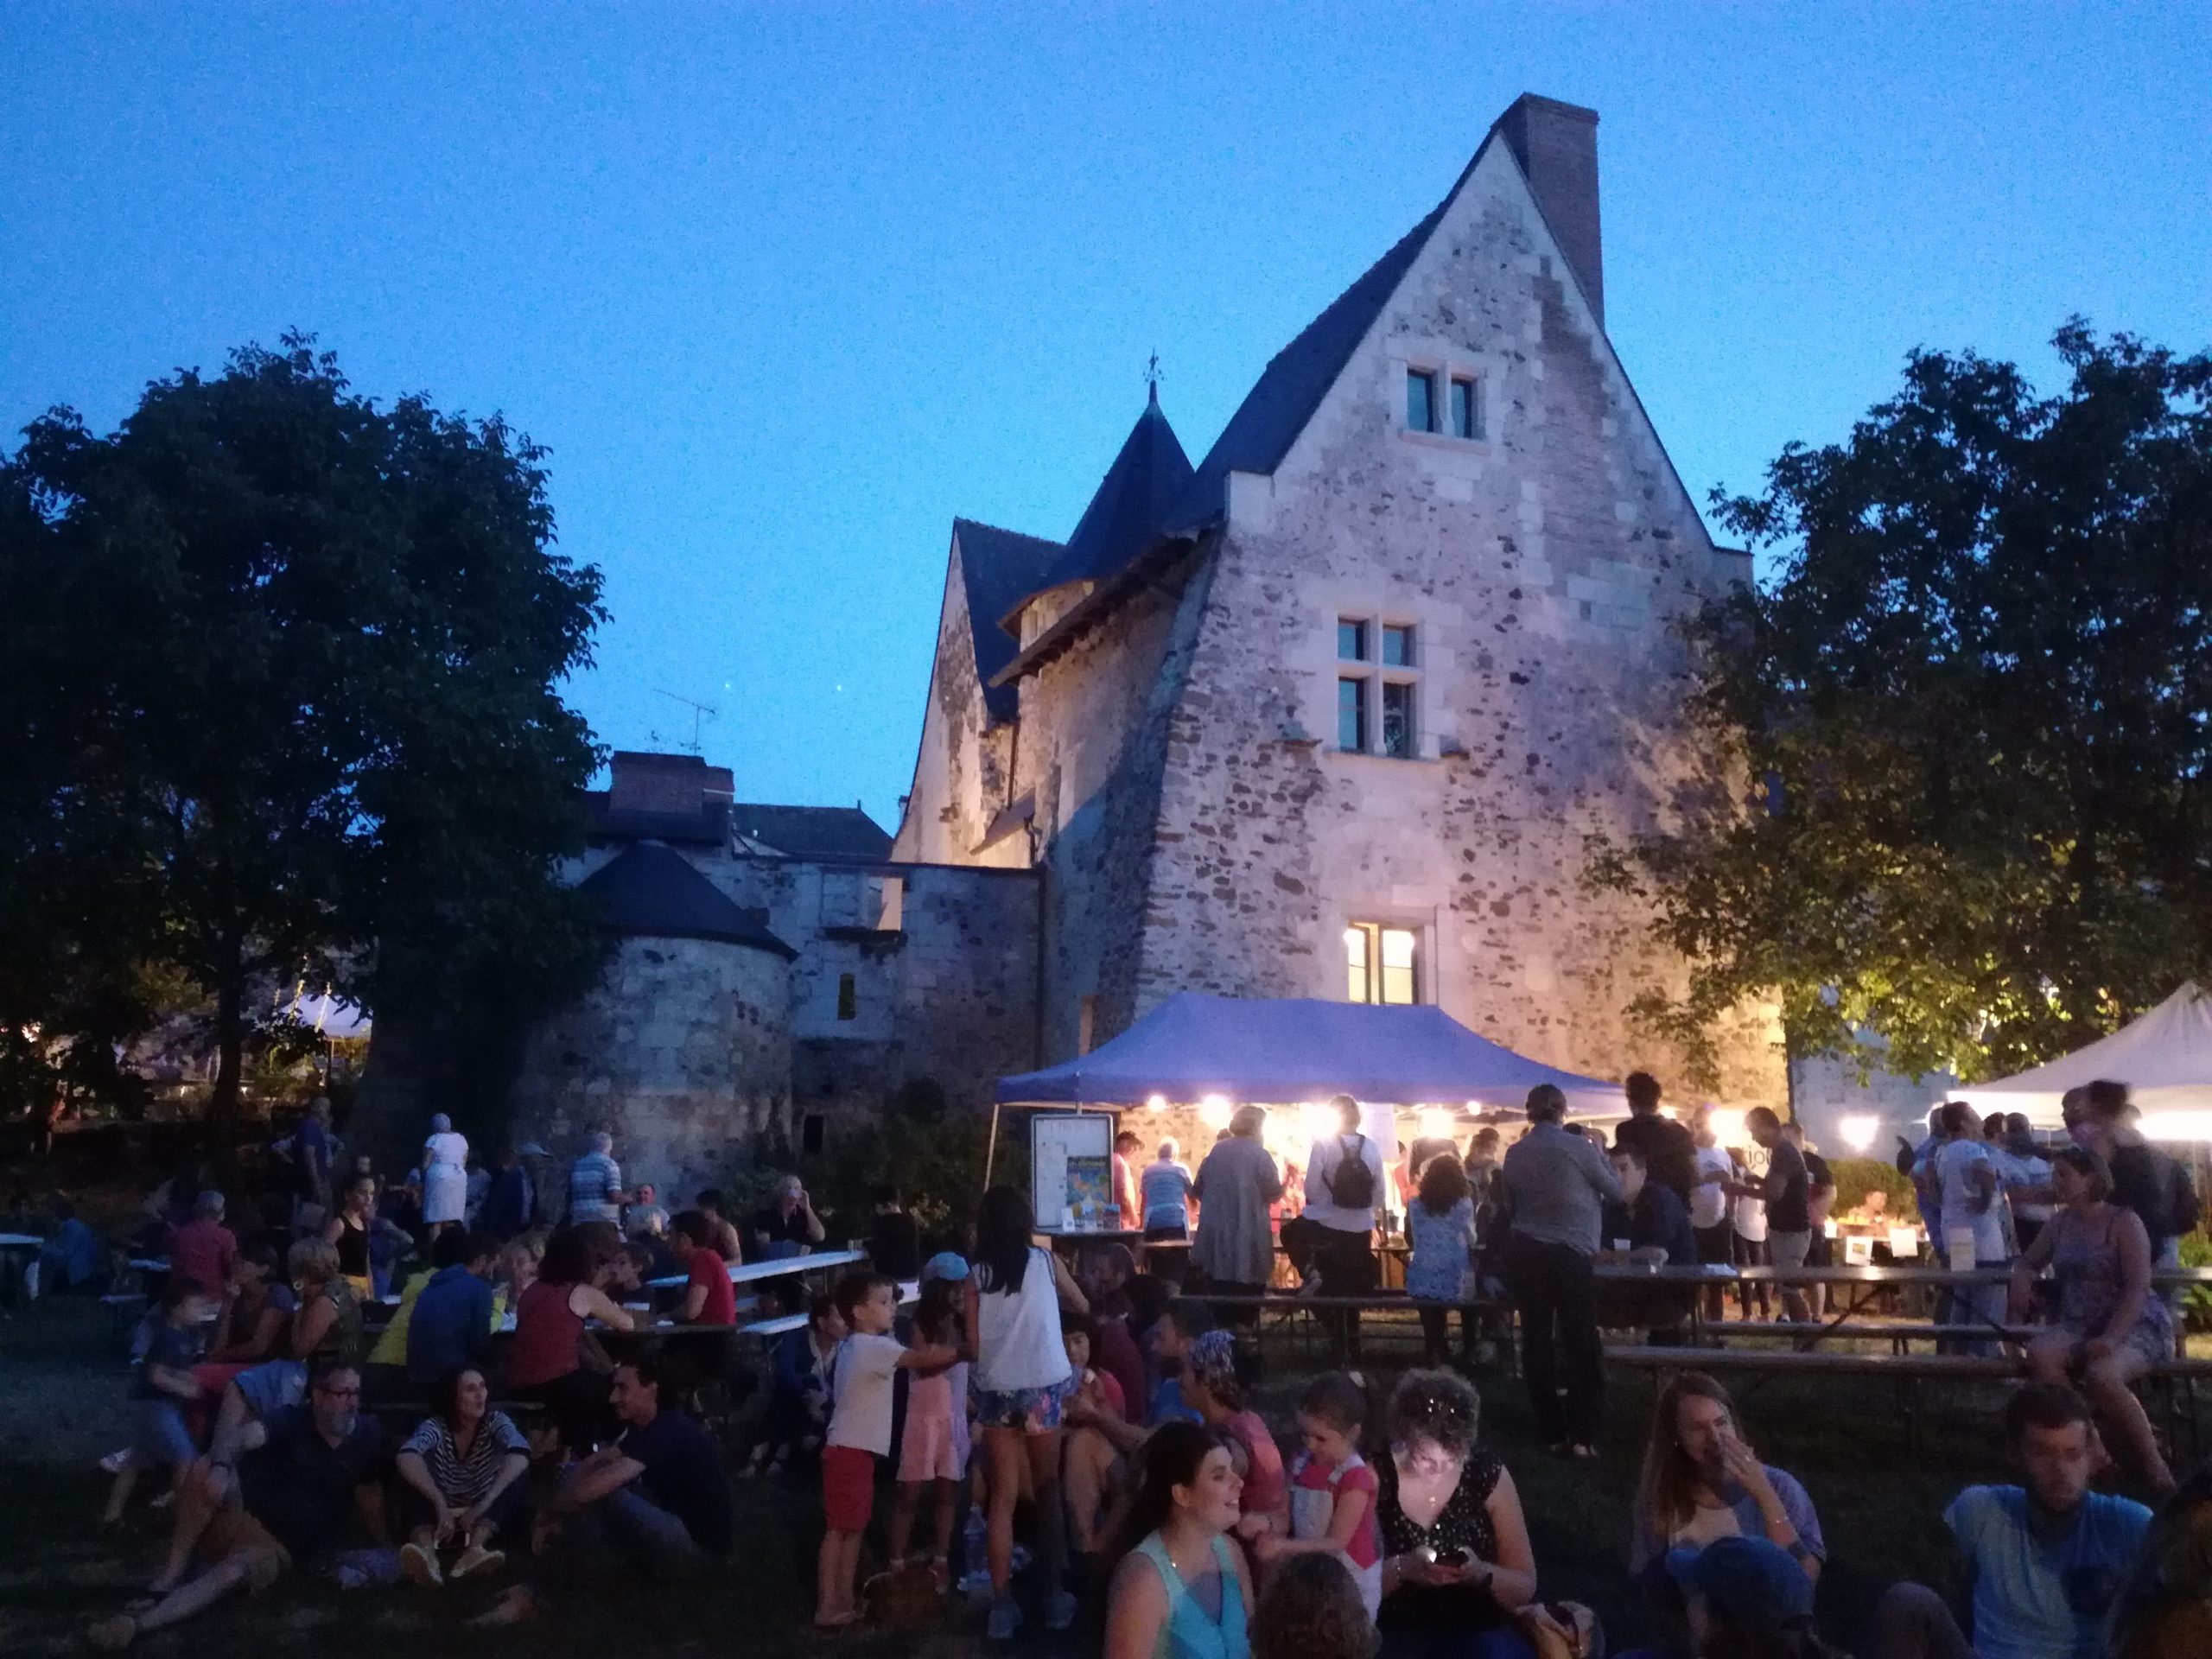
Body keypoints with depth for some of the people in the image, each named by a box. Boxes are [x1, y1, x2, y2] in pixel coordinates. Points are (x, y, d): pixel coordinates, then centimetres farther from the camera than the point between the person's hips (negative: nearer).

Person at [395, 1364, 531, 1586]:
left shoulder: (495, 1422, -9)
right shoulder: (435, 1426, -12)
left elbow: (520, 1455, -31)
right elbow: (406, 1457, -36)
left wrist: (483, 1505, -44)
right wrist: (441, 1505, -47)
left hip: (484, 1519, 1)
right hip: (439, 1517, -1)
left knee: (517, 1467, -25)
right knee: (416, 1461, -25)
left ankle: (475, 1549, -45)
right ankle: (426, 1550, -49)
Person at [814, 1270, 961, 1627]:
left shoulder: (854, 1345, 16)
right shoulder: (871, 1346, -15)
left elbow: (915, 1359, 16)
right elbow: (923, 1360, -18)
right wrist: (965, 1350, -11)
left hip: (856, 1449, 10)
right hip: (850, 1450, -10)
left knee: (854, 1528, 13)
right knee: (839, 1529, -5)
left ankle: (843, 1602, 19)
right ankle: (827, 1608, -1)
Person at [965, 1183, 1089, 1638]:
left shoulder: (977, 1275, 1)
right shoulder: (1045, 1262, 2)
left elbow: (972, 1348, 0)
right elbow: (1082, 1307, 19)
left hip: (995, 1391, 0)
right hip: (1043, 1388, 0)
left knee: (1004, 1498, 7)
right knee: (1047, 1491, 13)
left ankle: (1002, 1604, 8)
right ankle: (1055, 1596, 16)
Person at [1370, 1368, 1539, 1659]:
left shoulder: (1489, 1476, -3)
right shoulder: (1374, 1478, -6)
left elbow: (1525, 1587, 3)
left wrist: (1481, 1573, -18)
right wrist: (1400, 1569, -23)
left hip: (1480, 1632, 1)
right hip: (1398, 1634, 0)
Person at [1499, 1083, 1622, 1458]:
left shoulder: (1515, 1153, 6)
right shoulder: (1578, 1147, -7)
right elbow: (1616, 1191, 6)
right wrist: (1600, 1151, 18)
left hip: (1525, 1253, 4)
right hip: (1570, 1254, -4)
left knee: (1537, 1340, 7)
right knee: (1580, 1342, 3)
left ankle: (1552, 1433, 12)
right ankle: (1582, 1435, 1)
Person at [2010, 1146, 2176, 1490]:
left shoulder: (2123, 1223, -7)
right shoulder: (2061, 1223, 12)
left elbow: (2138, 1289, -15)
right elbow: (2029, 1261, 25)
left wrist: (2111, 1338, -28)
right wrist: (2021, 1277, -1)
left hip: (2137, 1325, -5)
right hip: (2079, 1325, 5)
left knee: (2102, 1376, -36)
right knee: (2039, 1354, -29)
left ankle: (2154, 1465, -14)